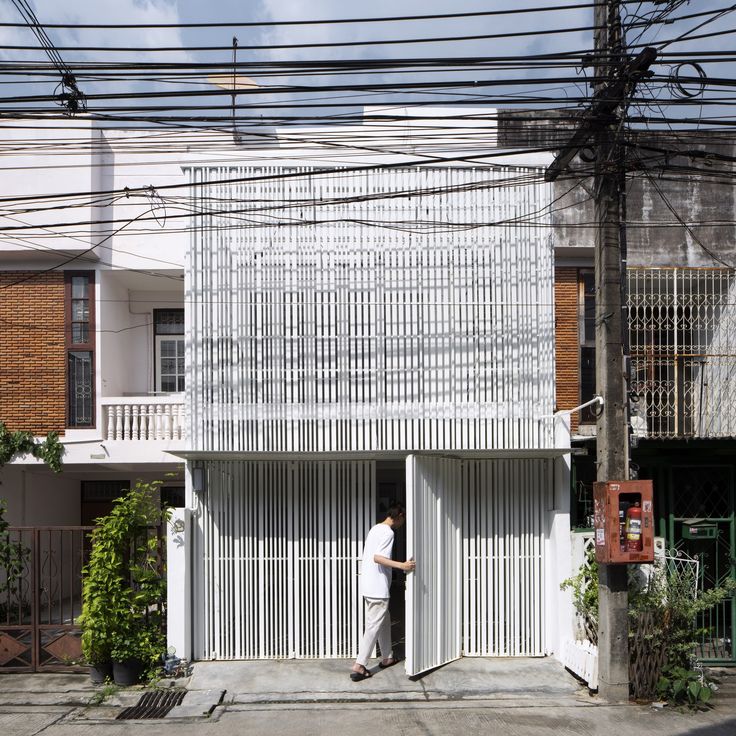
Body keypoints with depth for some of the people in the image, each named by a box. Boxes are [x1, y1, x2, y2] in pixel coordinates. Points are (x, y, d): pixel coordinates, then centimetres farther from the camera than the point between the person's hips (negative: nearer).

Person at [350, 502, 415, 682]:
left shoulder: (375, 529, 13)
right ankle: (358, 666, -4)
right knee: (374, 626, -4)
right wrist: (402, 565, -32)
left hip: (368, 585, 10)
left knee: (384, 621, 21)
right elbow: (378, 557, -26)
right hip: (378, 587, -10)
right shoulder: (388, 532, -15)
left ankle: (387, 657, 32)